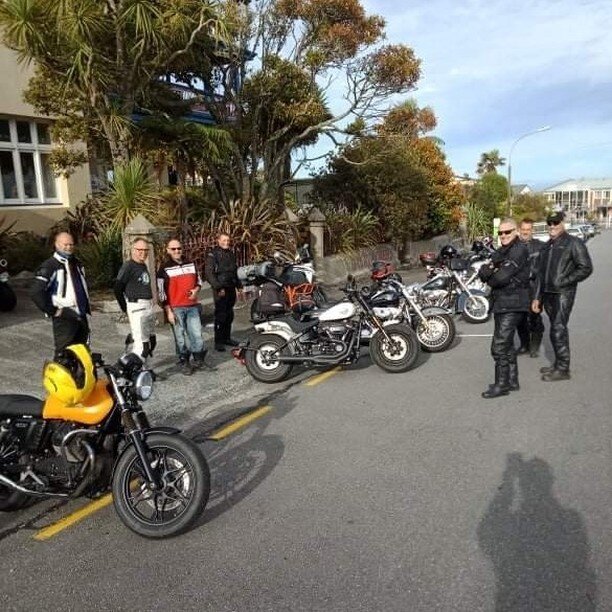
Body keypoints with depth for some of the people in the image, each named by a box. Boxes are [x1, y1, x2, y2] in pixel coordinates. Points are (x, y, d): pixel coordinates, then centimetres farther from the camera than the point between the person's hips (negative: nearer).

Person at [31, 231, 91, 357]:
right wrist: (54, 311, -16)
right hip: (64, 318, -8)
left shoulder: (77, 264, 15)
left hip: (81, 316, 8)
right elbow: (36, 292, -17)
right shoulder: (49, 266, -10)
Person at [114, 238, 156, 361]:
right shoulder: (128, 266, -10)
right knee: (141, 344, -8)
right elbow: (117, 289, -11)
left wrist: (150, 303, 12)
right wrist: (125, 309, -7)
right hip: (137, 307, -8)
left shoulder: (144, 266, 15)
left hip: (149, 306, 8)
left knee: (152, 340, 14)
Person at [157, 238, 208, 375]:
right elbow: (161, 292, -4)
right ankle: (184, 362, 17)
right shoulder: (164, 269, -2)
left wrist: (196, 290, -1)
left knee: (197, 334, 2)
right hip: (175, 308, -3)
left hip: (192, 306, 3)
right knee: (180, 337, 4)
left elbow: (198, 280, 22)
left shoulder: (191, 264, 11)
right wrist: (168, 311, -8)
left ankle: (198, 358, 20)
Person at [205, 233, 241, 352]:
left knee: (229, 315, 12)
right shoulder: (213, 255, -7)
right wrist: (218, 287, -20)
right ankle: (218, 342, -3)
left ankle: (227, 337, 23)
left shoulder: (231, 254, 17)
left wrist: (239, 286, 19)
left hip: (231, 288, 7)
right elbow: (209, 273, -14)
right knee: (220, 316, -7)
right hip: (220, 290, -7)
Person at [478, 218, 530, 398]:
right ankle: (512, 380, 30)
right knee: (507, 344, 18)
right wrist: (488, 270, -15)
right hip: (500, 303, 10)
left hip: (512, 305, -10)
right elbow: (483, 273, 6)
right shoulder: (500, 252, 16)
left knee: (499, 346, -9)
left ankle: (502, 385, 0)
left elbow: (502, 277, -23)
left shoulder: (519, 250, -13)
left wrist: (490, 279, -3)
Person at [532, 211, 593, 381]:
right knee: (556, 330, 13)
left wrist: (563, 282, -15)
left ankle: (563, 369, -2)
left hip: (563, 294, -7)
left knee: (558, 331, -9)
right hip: (548, 294, 7)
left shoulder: (573, 243, -5)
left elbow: (586, 268, -11)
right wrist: (537, 297, 17)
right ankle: (559, 364, 22)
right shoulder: (547, 246, 18)